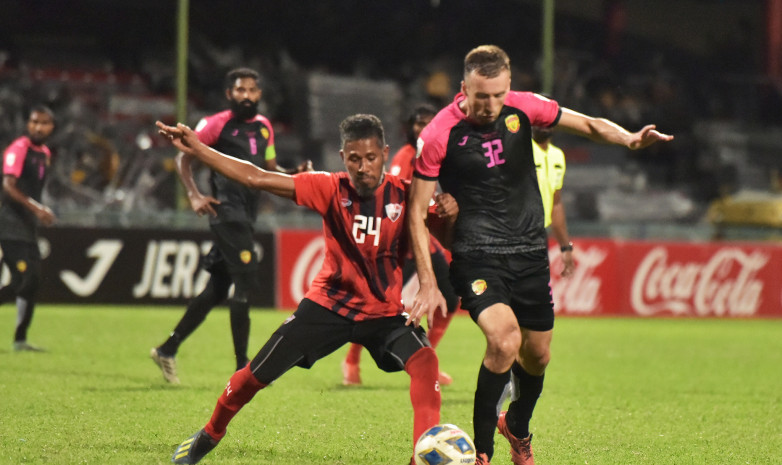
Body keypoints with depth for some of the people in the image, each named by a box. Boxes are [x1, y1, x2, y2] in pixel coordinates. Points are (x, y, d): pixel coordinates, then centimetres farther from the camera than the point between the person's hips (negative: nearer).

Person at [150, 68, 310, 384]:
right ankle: (242, 367, -8)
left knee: (217, 289, 12)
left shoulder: (264, 127, 16)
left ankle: (167, 350, 23)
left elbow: (269, 170, 22)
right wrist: (194, 195, -14)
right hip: (227, 212, -8)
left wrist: (295, 174, 2)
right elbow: (184, 157, -2)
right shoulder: (217, 124, -5)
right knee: (246, 282, -13)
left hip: (247, 215, 8)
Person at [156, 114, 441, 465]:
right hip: (329, 302, 1)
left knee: (424, 360, -30)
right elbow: (256, 178, -14)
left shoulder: (402, 195, -13)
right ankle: (210, 434, 31)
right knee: (258, 373, 4)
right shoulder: (331, 189, -13)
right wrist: (196, 149, -18)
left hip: (385, 311, -1)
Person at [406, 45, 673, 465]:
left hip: (529, 250, 5)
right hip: (477, 255, -5)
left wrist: (629, 139, -12)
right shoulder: (438, 136, -15)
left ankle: (518, 428, 44)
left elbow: (587, 124, 9)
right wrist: (428, 284, -13)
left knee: (537, 355, 12)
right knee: (505, 340, -27)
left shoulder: (524, 108, -5)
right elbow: (417, 213, -8)